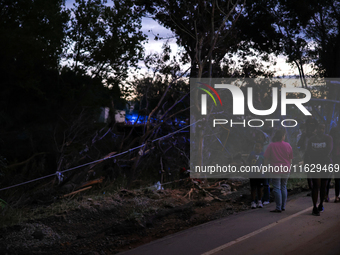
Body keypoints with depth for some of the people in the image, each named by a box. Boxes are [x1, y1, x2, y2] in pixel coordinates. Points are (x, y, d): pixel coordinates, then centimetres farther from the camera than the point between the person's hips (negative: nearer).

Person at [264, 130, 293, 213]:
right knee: (284, 187, 15)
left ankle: (278, 208, -6)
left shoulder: (271, 145, -6)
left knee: (277, 189, -3)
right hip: (286, 169, 4)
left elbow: (266, 158, -4)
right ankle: (283, 206, 17)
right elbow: (290, 158, 9)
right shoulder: (288, 145, 2)